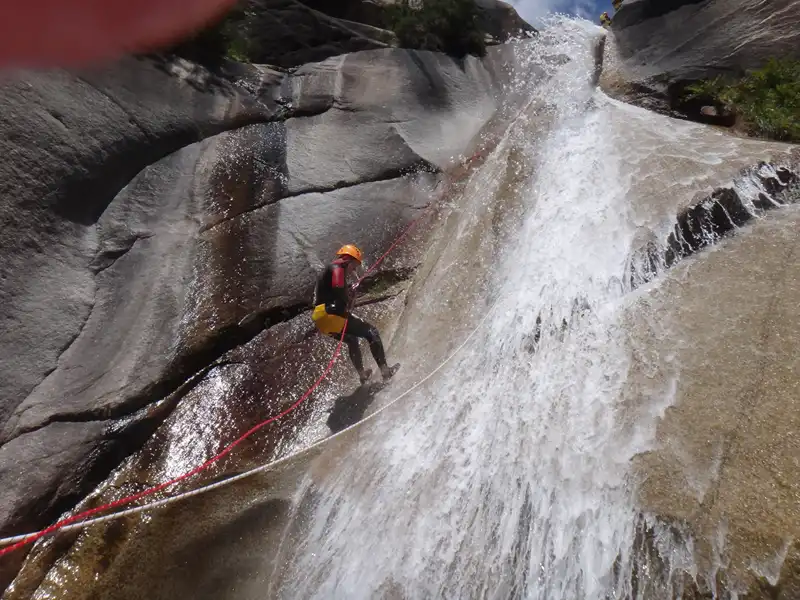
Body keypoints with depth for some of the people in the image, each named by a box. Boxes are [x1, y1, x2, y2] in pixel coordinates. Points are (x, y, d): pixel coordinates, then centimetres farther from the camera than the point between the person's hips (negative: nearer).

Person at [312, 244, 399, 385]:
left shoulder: (329, 270, 26)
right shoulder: (337, 268, -3)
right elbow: (338, 290, -22)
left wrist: (350, 295, 8)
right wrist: (347, 301, -4)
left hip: (321, 320, 10)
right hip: (331, 315, -10)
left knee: (351, 340, 32)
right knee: (371, 332, -2)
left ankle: (362, 374, 41)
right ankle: (384, 369, -6)